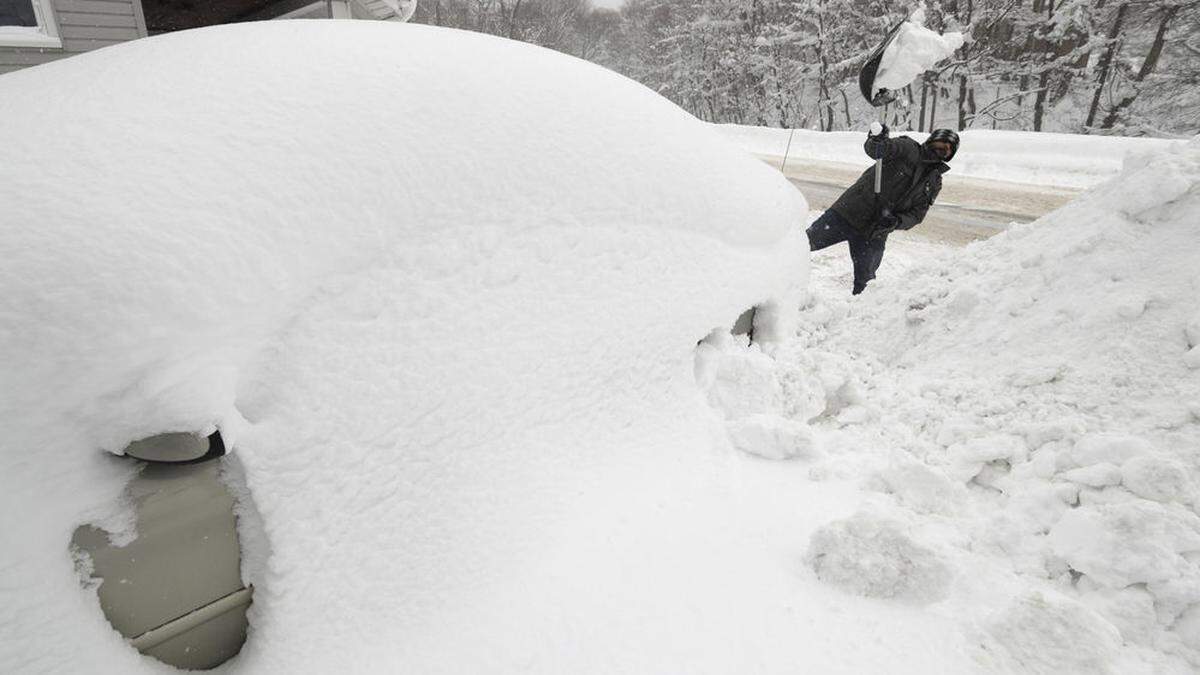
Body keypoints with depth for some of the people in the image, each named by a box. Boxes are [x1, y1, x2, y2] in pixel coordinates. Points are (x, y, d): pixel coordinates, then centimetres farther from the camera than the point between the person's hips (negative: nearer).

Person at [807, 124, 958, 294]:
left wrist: (897, 222, -14)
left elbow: (916, 214, 6)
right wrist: (877, 141, -39)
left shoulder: (934, 183, 13)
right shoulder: (908, 148, 1)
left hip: (875, 236, 4)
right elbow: (874, 150, -16)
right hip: (850, 211, -4)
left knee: (864, 280, 6)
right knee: (807, 241, -7)